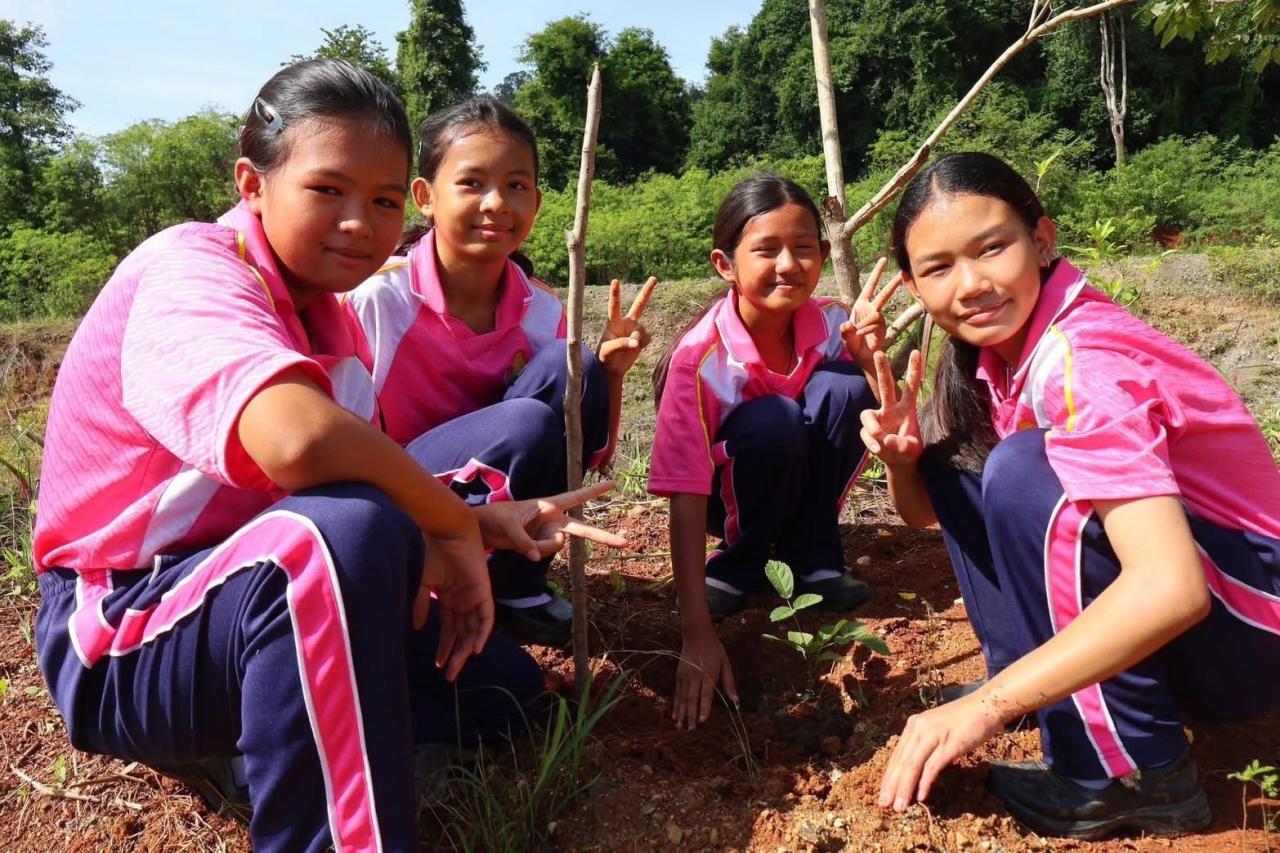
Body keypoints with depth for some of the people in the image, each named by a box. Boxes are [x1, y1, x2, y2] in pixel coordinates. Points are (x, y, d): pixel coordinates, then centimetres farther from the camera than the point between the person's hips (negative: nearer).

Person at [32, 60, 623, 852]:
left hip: (258, 593, 9)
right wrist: (454, 527, -26)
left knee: (503, 687, 5)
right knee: (346, 530, -38)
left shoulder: (322, 310, 6)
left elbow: (382, 475, 4)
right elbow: (300, 441, -42)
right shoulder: (191, 271, -21)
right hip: (121, 644, -8)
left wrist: (488, 521, -14)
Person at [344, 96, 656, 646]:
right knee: (527, 425, -32)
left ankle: (519, 586, -6)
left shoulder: (540, 311, -5)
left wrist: (610, 373, -19)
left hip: (495, 504, 4)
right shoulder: (375, 298, -19)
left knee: (568, 371, -21)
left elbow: (587, 457, -1)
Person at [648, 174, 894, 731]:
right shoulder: (700, 356, -29)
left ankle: (811, 557, -7)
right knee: (774, 421, -34)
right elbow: (685, 498, -33)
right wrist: (696, 636, -39)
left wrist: (871, 358, -31)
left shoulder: (830, 323, -17)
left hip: (800, 473, 4)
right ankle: (739, 564, -6)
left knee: (844, 389, -25)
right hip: (730, 485, -3)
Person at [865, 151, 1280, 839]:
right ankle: (1031, 687, 6)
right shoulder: (1001, 349, -1)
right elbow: (925, 510, 8)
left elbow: (1171, 588, -37)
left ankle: (1136, 778, -16)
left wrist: (987, 707, -35)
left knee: (1022, 471, -29)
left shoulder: (1082, 363, -26)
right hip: (1154, 596, 8)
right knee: (955, 464, 0)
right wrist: (901, 455, -15)